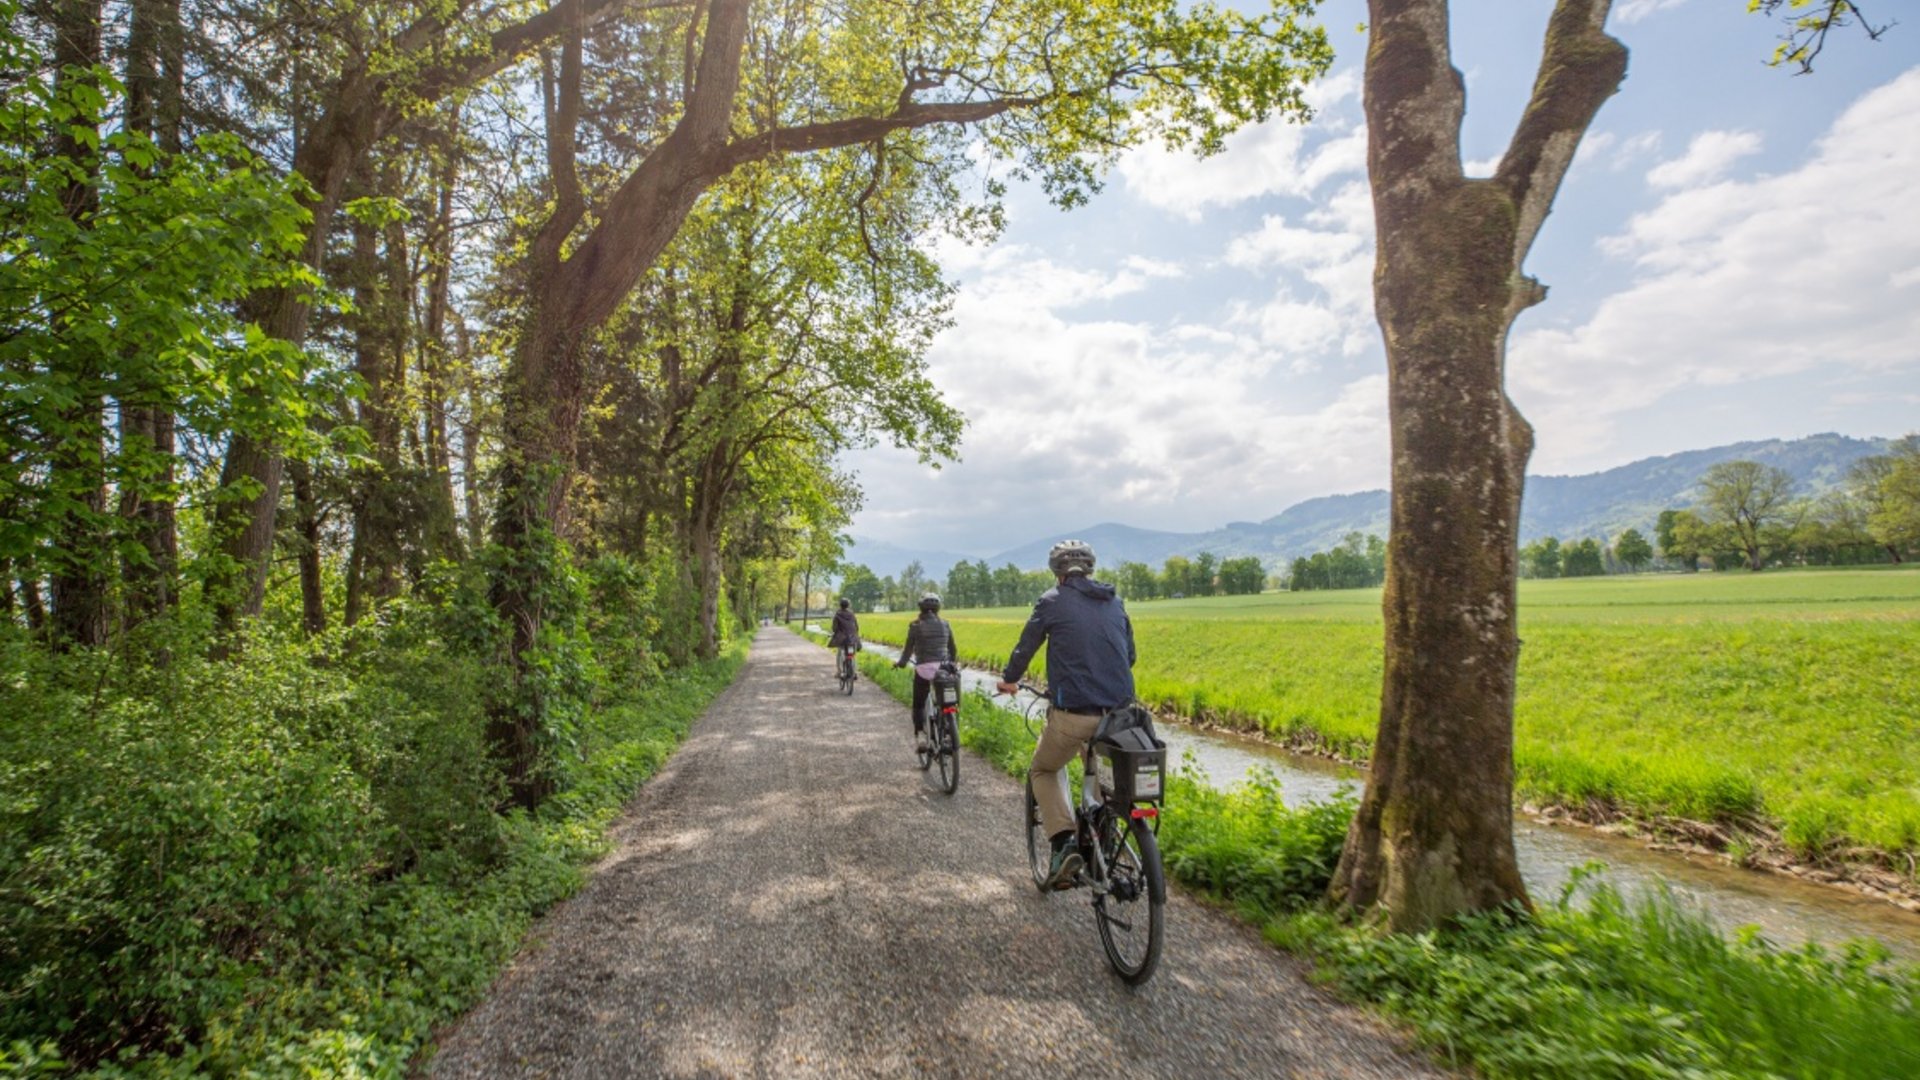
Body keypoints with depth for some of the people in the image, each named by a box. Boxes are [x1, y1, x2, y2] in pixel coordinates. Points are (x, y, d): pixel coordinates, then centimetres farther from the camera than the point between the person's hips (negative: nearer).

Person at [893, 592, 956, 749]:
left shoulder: (916, 626, -3)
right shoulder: (945, 624, 8)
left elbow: (908, 648, 0)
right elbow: (953, 649, 15)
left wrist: (901, 663, 17)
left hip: (923, 669, -3)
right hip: (943, 669, 3)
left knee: (918, 705, 10)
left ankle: (920, 734, -7)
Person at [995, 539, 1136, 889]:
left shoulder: (1053, 601, -1)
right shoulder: (1115, 602, 13)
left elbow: (1025, 647, 8)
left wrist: (1009, 680, 28)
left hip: (1073, 714, -4)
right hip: (1118, 712, 5)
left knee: (1044, 771, 21)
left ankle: (1064, 842, 2)